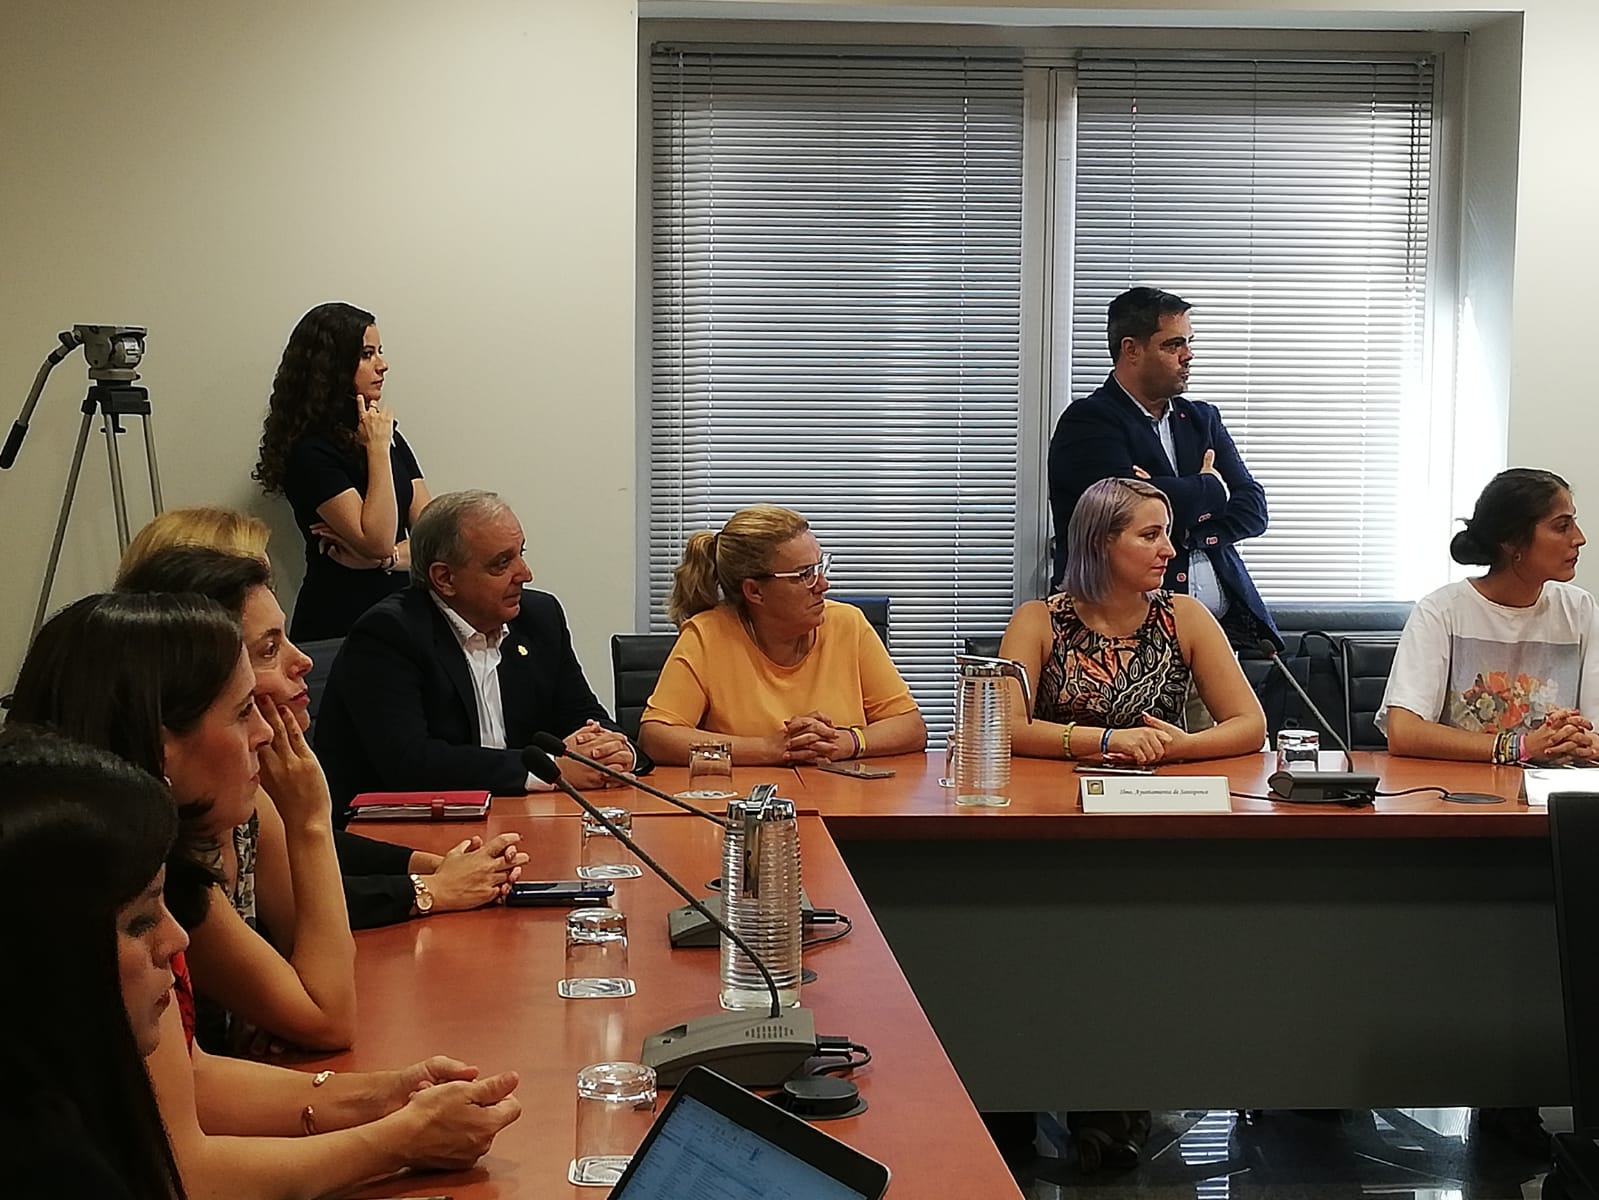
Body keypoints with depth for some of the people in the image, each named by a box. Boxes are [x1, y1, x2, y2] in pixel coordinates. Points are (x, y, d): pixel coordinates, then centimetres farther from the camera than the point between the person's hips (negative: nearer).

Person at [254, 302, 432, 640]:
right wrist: (378, 449, -13)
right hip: (337, 622, -6)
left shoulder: (390, 436, 14)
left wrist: (385, 557, -10)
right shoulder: (309, 450, -8)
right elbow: (378, 541, -16)